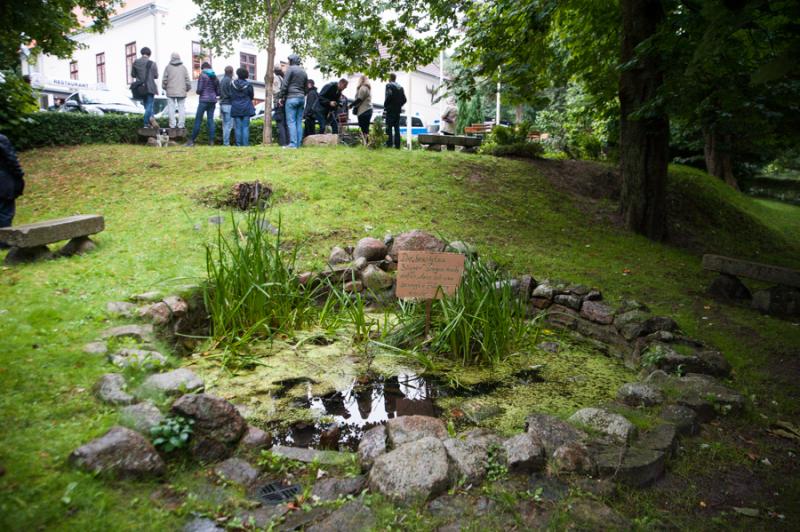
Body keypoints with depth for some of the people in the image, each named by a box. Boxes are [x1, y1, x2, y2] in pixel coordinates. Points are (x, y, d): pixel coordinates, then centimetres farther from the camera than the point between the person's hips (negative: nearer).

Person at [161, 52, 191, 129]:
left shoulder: (168, 67, 2)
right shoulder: (183, 67, 4)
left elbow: (165, 80, 3)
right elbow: (187, 80, 3)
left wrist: (164, 88, 18)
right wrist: (188, 88, 16)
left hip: (171, 92, 0)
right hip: (181, 92, 0)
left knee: (171, 108, 3)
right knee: (182, 108, 2)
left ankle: (172, 124, 0)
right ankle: (181, 125, -2)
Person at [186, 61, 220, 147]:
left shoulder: (202, 75, -5)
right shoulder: (215, 77, 10)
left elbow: (199, 89, -11)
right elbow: (218, 92, 11)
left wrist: (198, 92, 11)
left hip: (204, 100, -5)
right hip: (213, 100, 5)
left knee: (198, 120, -1)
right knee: (210, 120, 5)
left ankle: (192, 140, 2)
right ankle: (211, 141, 0)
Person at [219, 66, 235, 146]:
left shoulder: (221, 80, 13)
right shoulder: (230, 81, -12)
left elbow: (218, 92, 16)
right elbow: (231, 94, -16)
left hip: (222, 104, 8)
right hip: (229, 104, -8)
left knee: (224, 124, 10)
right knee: (229, 124, -7)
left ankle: (225, 142, 11)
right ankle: (226, 142, -8)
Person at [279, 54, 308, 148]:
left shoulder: (290, 69, -3)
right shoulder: (304, 71, 19)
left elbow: (285, 84, -8)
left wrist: (282, 97, -3)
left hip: (291, 98, -7)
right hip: (302, 98, 7)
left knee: (291, 122, -9)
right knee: (299, 122, 5)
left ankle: (293, 144, -15)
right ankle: (298, 143, 2)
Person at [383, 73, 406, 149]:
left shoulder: (389, 85, -6)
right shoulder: (400, 87, 14)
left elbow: (389, 96, -20)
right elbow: (404, 99, 10)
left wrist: (385, 106, -10)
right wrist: (399, 106, 17)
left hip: (390, 110, -6)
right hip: (398, 110, 6)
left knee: (389, 127, -6)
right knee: (397, 128, 8)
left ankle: (389, 143, -12)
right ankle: (397, 145, 6)